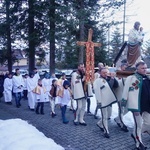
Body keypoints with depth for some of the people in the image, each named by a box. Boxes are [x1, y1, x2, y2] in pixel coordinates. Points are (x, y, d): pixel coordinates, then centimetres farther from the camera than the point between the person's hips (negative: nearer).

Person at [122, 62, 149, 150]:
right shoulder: (131, 78, -11)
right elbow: (126, 92, -12)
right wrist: (124, 102, -15)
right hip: (137, 105, -7)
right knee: (138, 124, 6)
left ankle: (135, 134, 38)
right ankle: (139, 143, 27)